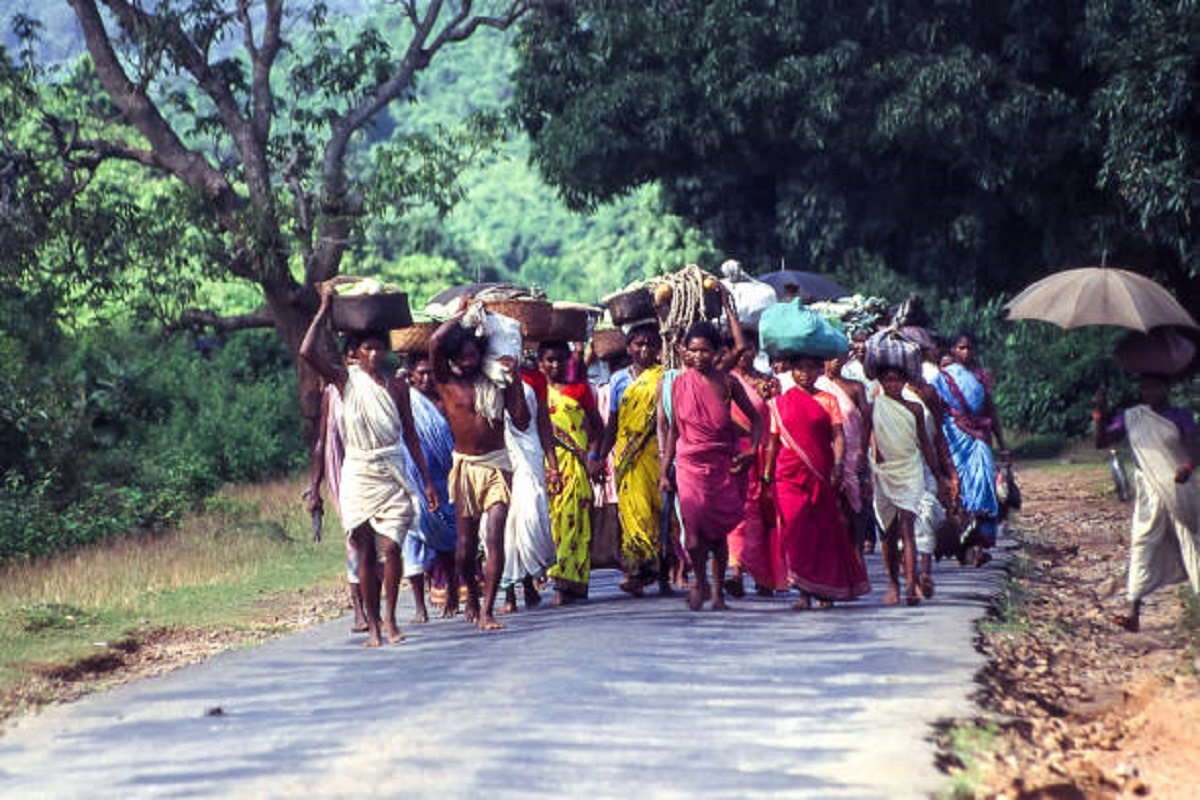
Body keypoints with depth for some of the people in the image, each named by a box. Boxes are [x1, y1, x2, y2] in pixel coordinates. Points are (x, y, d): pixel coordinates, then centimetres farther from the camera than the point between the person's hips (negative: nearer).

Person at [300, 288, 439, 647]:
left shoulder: (396, 387, 8)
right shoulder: (345, 379, 1)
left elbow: (410, 435, 11)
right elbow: (308, 352, -14)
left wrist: (427, 480, 8)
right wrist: (324, 309, -8)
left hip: (392, 473, 1)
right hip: (358, 473, -1)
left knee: (391, 548, -9)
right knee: (366, 552, 2)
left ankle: (390, 618, 3)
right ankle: (373, 625, 9)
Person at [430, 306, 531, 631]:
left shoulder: (497, 383, 7)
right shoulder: (447, 383, 1)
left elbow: (522, 422, 1)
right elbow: (435, 342, -14)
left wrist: (515, 381, -4)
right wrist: (464, 314, -3)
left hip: (497, 464, 0)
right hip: (466, 467, 0)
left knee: (495, 538, -13)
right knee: (466, 543, 5)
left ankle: (487, 611, -13)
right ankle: (472, 598, 32)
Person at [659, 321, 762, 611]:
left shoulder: (727, 383, 0)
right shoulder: (680, 383, 3)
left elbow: (756, 419, 8)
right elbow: (673, 428, 10)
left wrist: (751, 451, -6)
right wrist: (664, 470, 8)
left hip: (722, 465, 0)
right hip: (690, 464, 0)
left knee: (718, 532, 3)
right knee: (694, 528, -13)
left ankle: (718, 588, 20)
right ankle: (699, 581, 9)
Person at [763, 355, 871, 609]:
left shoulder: (828, 401, 8)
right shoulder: (779, 403, 10)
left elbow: (838, 436, 0)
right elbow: (772, 442, 12)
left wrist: (839, 465, -15)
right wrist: (767, 476, 7)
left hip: (821, 476, 0)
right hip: (789, 476, 0)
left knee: (824, 531, 3)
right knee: (795, 530, -9)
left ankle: (826, 590, 14)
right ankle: (804, 593, -7)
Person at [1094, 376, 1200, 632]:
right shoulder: (1131, 417, 6)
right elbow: (1100, 441, 3)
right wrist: (1100, 411, -11)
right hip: (1149, 495, 1)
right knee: (1142, 547, -8)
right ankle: (1134, 611, -13)